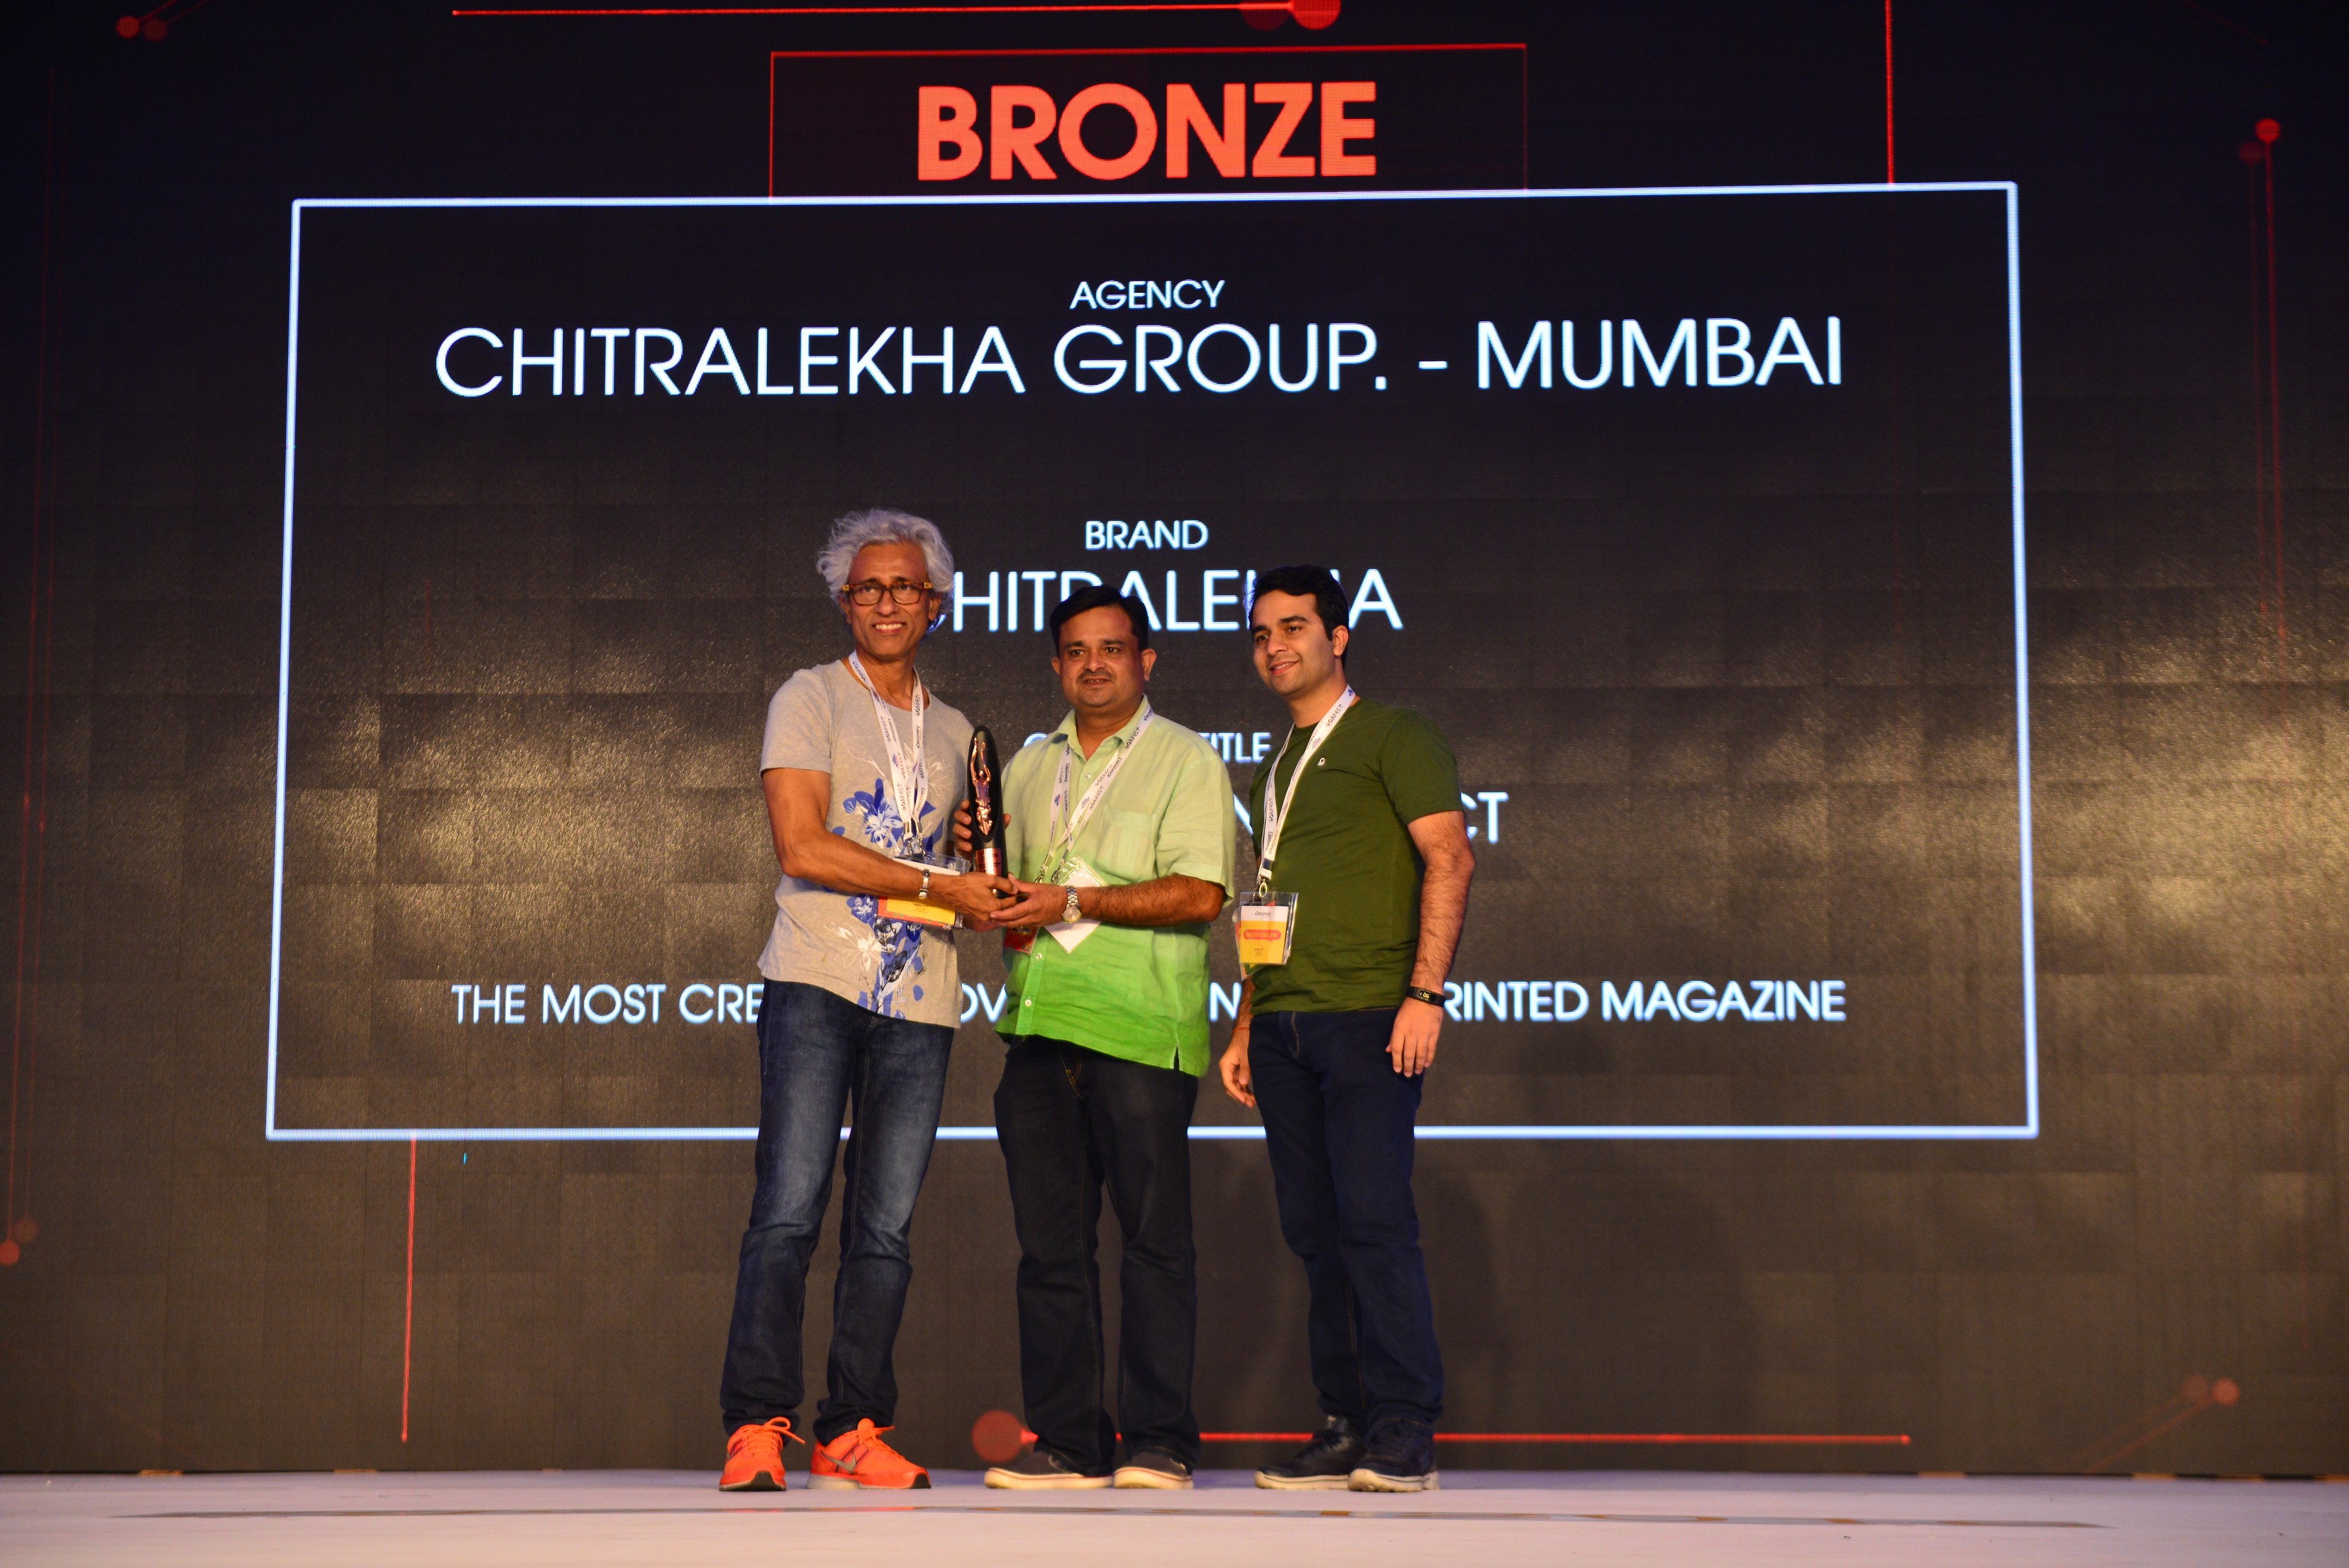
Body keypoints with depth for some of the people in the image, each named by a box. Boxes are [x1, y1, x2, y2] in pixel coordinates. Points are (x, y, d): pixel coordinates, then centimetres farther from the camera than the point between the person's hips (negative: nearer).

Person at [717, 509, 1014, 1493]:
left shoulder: (954, 734, 22)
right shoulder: (809, 700, 5)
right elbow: (803, 848, -8)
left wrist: (987, 878, 4)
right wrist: (940, 886, -8)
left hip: (919, 1003, 5)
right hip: (817, 983, -4)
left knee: (885, 1229, 1)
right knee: (789, 1210, -10)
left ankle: (852, 1430, 5)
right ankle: (757, 1427, -7)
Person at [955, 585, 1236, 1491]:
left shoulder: (1184, 761, 3)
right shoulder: (1030, 766, 21)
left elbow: (1201, 895, -9)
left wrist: (1076, 902, -14)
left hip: (1140, 1032, -5)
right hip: (1041, 1025, 5)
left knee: (1154, 1238, -4)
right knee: (1050, 1241, 3)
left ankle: (1159, 1440, 1)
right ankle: (1066, 1441, 8)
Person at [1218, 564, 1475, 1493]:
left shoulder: (1392, 738, 1)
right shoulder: (1280, 766, 23)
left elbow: (1449, 859, -8)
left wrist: (1424, 993, -17)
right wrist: (1245, 1028, 18)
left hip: (1369, 1019, -7)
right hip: (1284, 1026, 7)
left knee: (1374, 1221, -12)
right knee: (1315, 1232, 5)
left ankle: (1404, 1434, -8)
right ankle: (1345, 1427, 9)